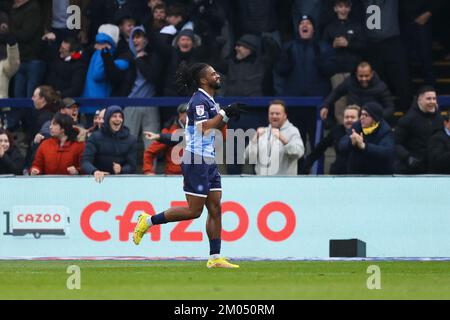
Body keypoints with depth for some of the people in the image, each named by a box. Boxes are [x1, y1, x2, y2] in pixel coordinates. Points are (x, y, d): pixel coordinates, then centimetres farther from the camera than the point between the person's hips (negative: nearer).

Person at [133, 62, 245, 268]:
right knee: (194, 211, -7)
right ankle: (148, 221, 4)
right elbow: (204, 127, -26)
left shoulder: (209, 100, 16)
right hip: (197, 161, -10)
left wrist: (228, 116, 12)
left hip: (208, 162, 10)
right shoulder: (199, 100, -13)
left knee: (215, 209, 4)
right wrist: (224, 113, -19)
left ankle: (215, 258, 4)